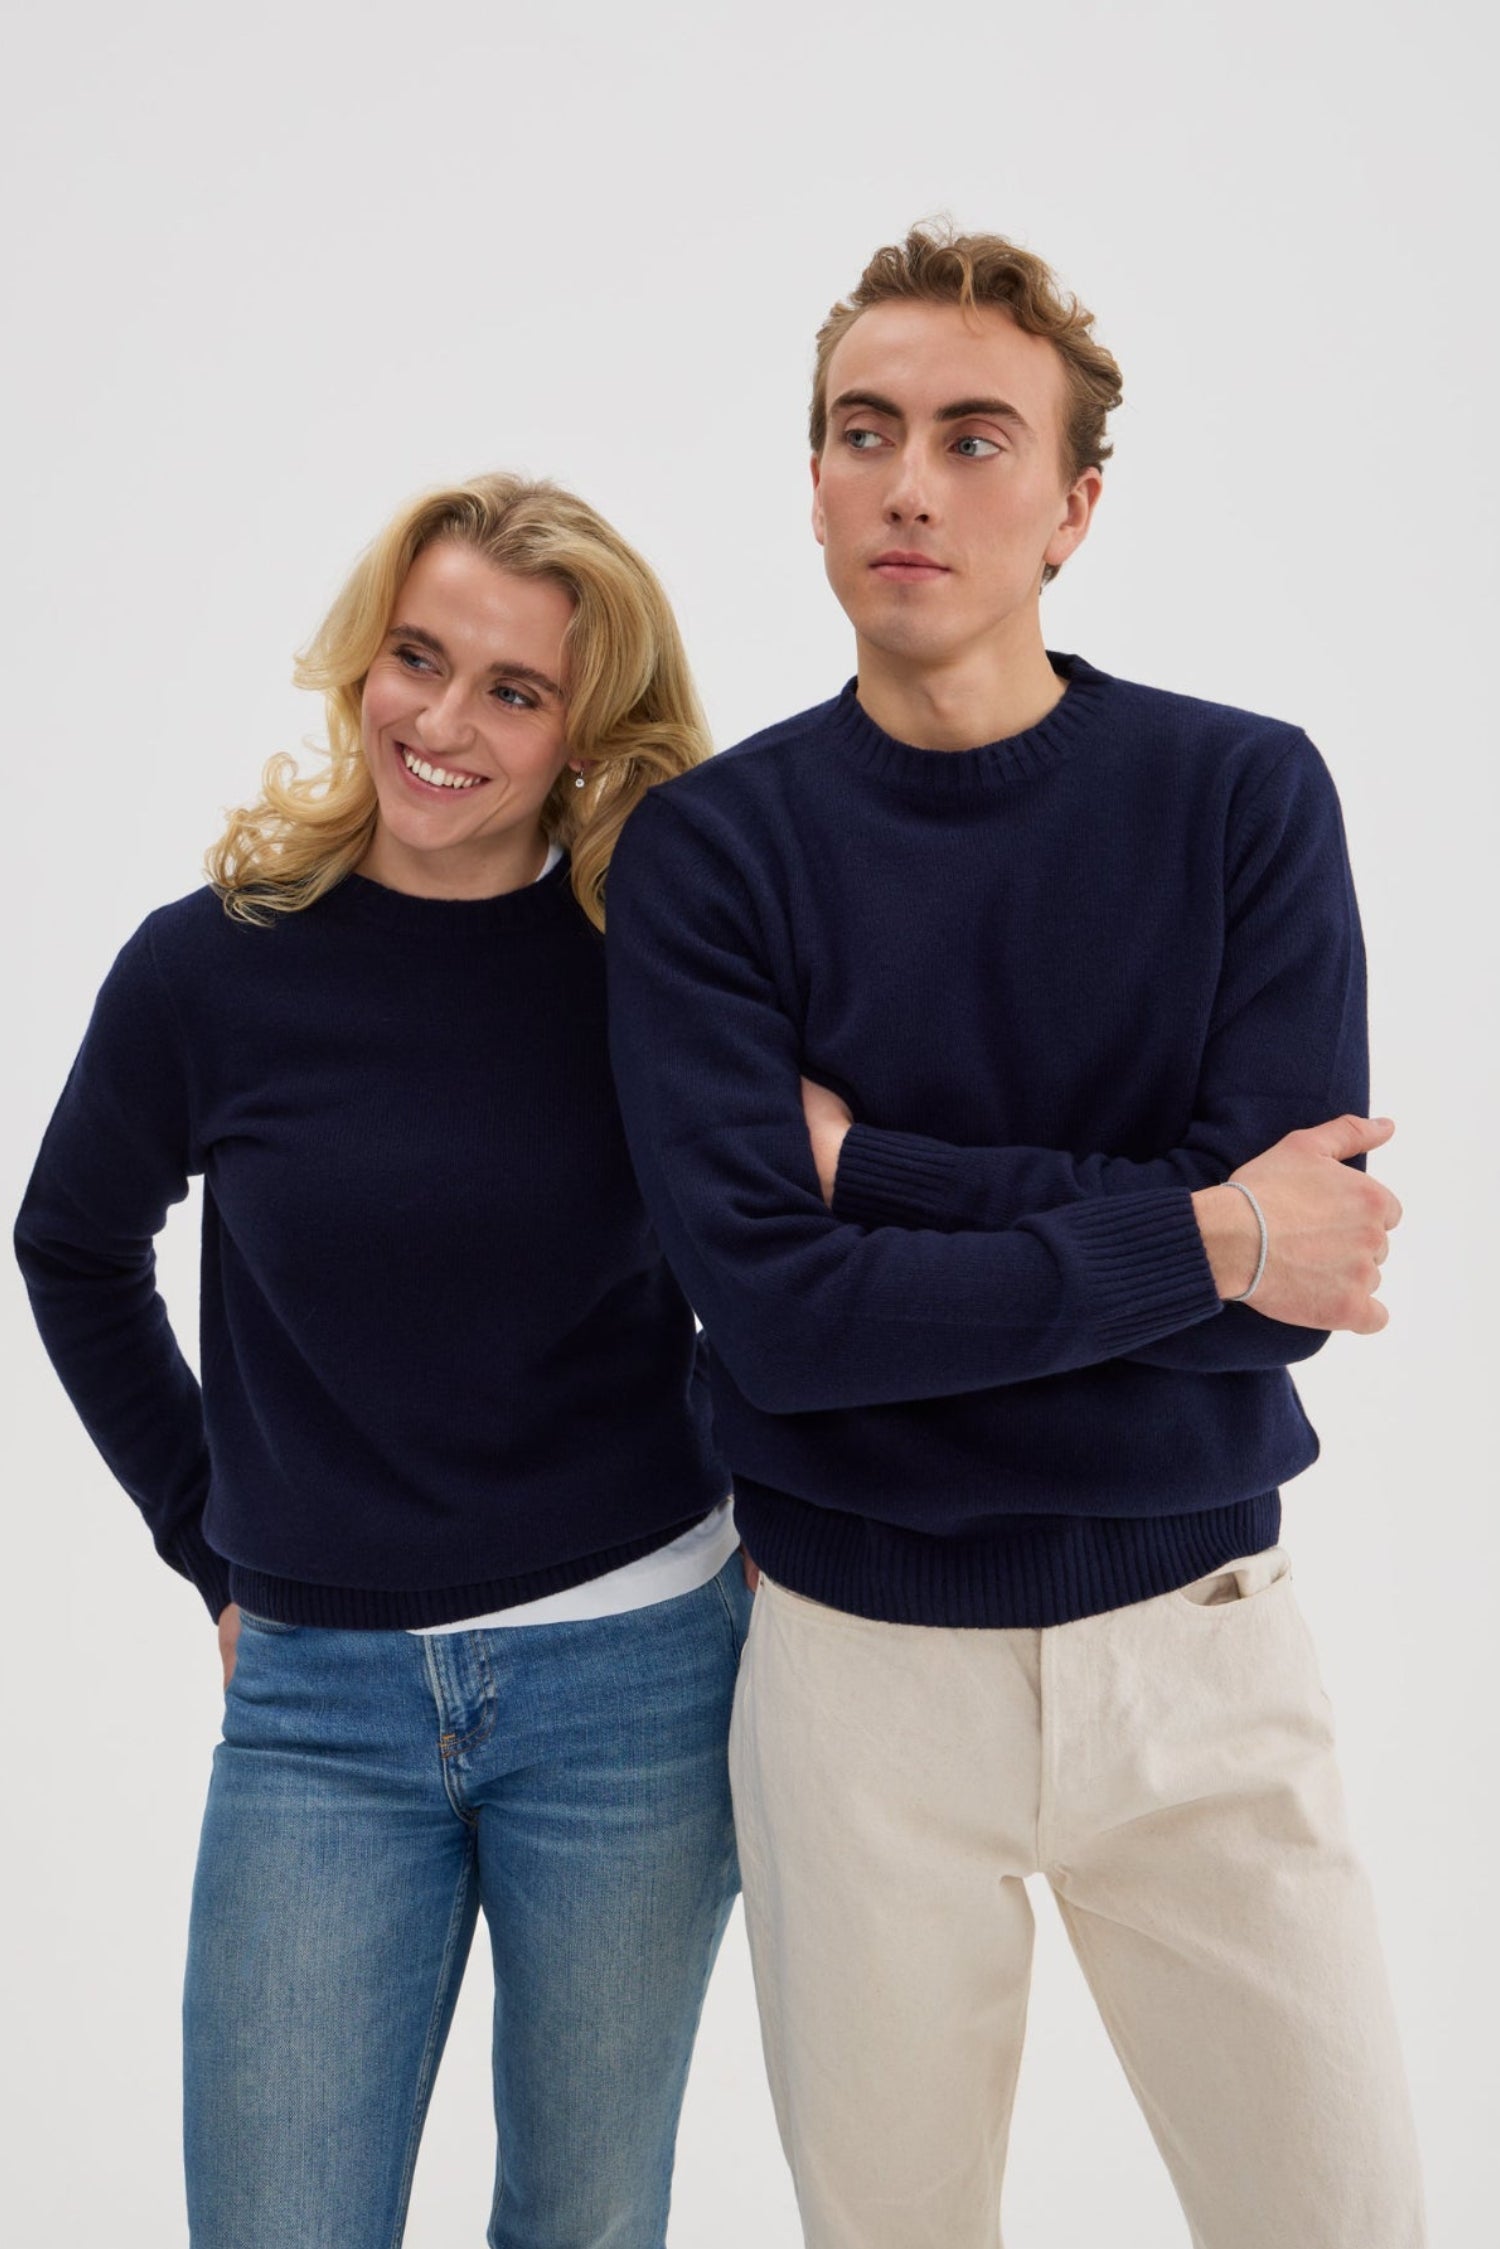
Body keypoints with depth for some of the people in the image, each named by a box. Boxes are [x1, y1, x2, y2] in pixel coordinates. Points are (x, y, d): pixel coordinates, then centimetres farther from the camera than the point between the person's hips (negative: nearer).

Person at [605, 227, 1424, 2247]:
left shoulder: (1245, 797, -5)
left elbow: (1290, 1282, -14)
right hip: (858, 1666, 0)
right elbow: (776, 1310, -17)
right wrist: (1206, 1238, -17)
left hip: (1197, 1644, 1)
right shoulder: (712, 846, -6)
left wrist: (873, 1161, -16)